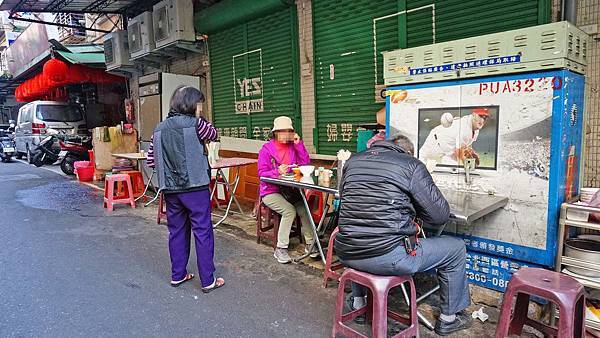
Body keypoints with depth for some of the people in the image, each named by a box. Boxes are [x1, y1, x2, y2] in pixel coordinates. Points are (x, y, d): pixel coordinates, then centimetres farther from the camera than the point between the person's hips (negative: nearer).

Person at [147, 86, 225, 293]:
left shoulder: (160, 128, 8)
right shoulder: (194, 124, -10)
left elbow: (151, 161, 10)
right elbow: (213, 134, 9)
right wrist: (200, 118, 13)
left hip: (170, 189, 6)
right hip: (195, 187, -6)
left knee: (177, 231, 17)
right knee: (203, 232, 3)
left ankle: (177, 275, 28)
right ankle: (208, 281, 10)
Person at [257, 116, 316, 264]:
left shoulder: (293, 146, 9)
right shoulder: (266, 149, -4)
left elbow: (305, 163, -1)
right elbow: (262, 173, -8)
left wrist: (299, 144, -6)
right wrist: (277, 171, -26)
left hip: (289, 190, 4)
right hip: (270, 191, -4)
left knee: (304, 208, -22)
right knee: (289, 210, -28)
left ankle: (310, 244, -8)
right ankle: (281, 249, -17)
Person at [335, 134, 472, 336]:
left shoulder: (353, 160, 11)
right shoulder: (412, 165, -3)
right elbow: (440, 215, -3)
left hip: (346, 255, 6)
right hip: (387, 258, -5)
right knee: (456, 248, 17)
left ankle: (358, 302, 45)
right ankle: (448, 319, 32)